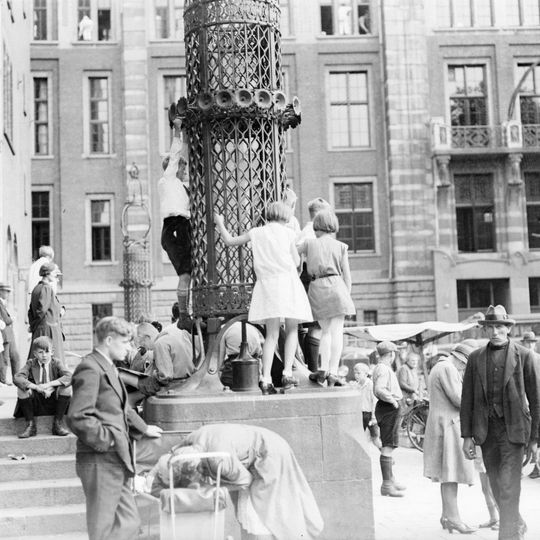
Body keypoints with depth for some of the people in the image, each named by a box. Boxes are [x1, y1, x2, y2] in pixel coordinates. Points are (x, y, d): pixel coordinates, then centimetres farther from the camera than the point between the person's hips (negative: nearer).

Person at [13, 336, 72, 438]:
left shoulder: (56, 363, -2)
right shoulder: (30, 363, -1)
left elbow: (69, 377, -20)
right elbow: (17, 378, -18)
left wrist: (49, 384, -31)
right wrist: (36, 387, -32)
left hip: (53, 400, -1)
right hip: (36, 401, 1)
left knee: (67, 387, -27)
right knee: (21, 389, -25)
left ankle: (58, 423, -12)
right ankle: (30, 424, -11)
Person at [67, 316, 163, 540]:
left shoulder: (108, 368, 16)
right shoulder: (90, 370, -15)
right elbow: (77, 418, -23)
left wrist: (143, 428, 37)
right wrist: (106, 440, -16)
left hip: (115, 462, 10)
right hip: (100, 462, -10)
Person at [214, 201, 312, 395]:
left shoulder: (257, 232, 10)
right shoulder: (287, 233, 6)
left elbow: (230, 241, 20)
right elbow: (296, 261, 8)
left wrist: (219, 223, 36)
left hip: (267, 284, 2)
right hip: (288, 281, -2)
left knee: (271, 334, 2)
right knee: (292, 330, 9)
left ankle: (266, 379, -8)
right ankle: (287, 373, -4)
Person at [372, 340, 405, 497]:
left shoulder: (380, 368, 16)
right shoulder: (384, 369, -17)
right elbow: (379, 389, -30)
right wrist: (393, 400, -19)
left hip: (387, 408, 11)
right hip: (389, 409, -11)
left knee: (389, 447, 19)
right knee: (388, 447, -9)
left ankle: (391, 480, 31)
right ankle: (387, 485, -7)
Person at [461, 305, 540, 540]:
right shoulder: (475, 358, 6)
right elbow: (467, 399, 7)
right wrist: (467, 436, 2)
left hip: (513, 428, -4)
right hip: (486, 430, 4)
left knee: (508, 487, -10)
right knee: (497, 486, 13)